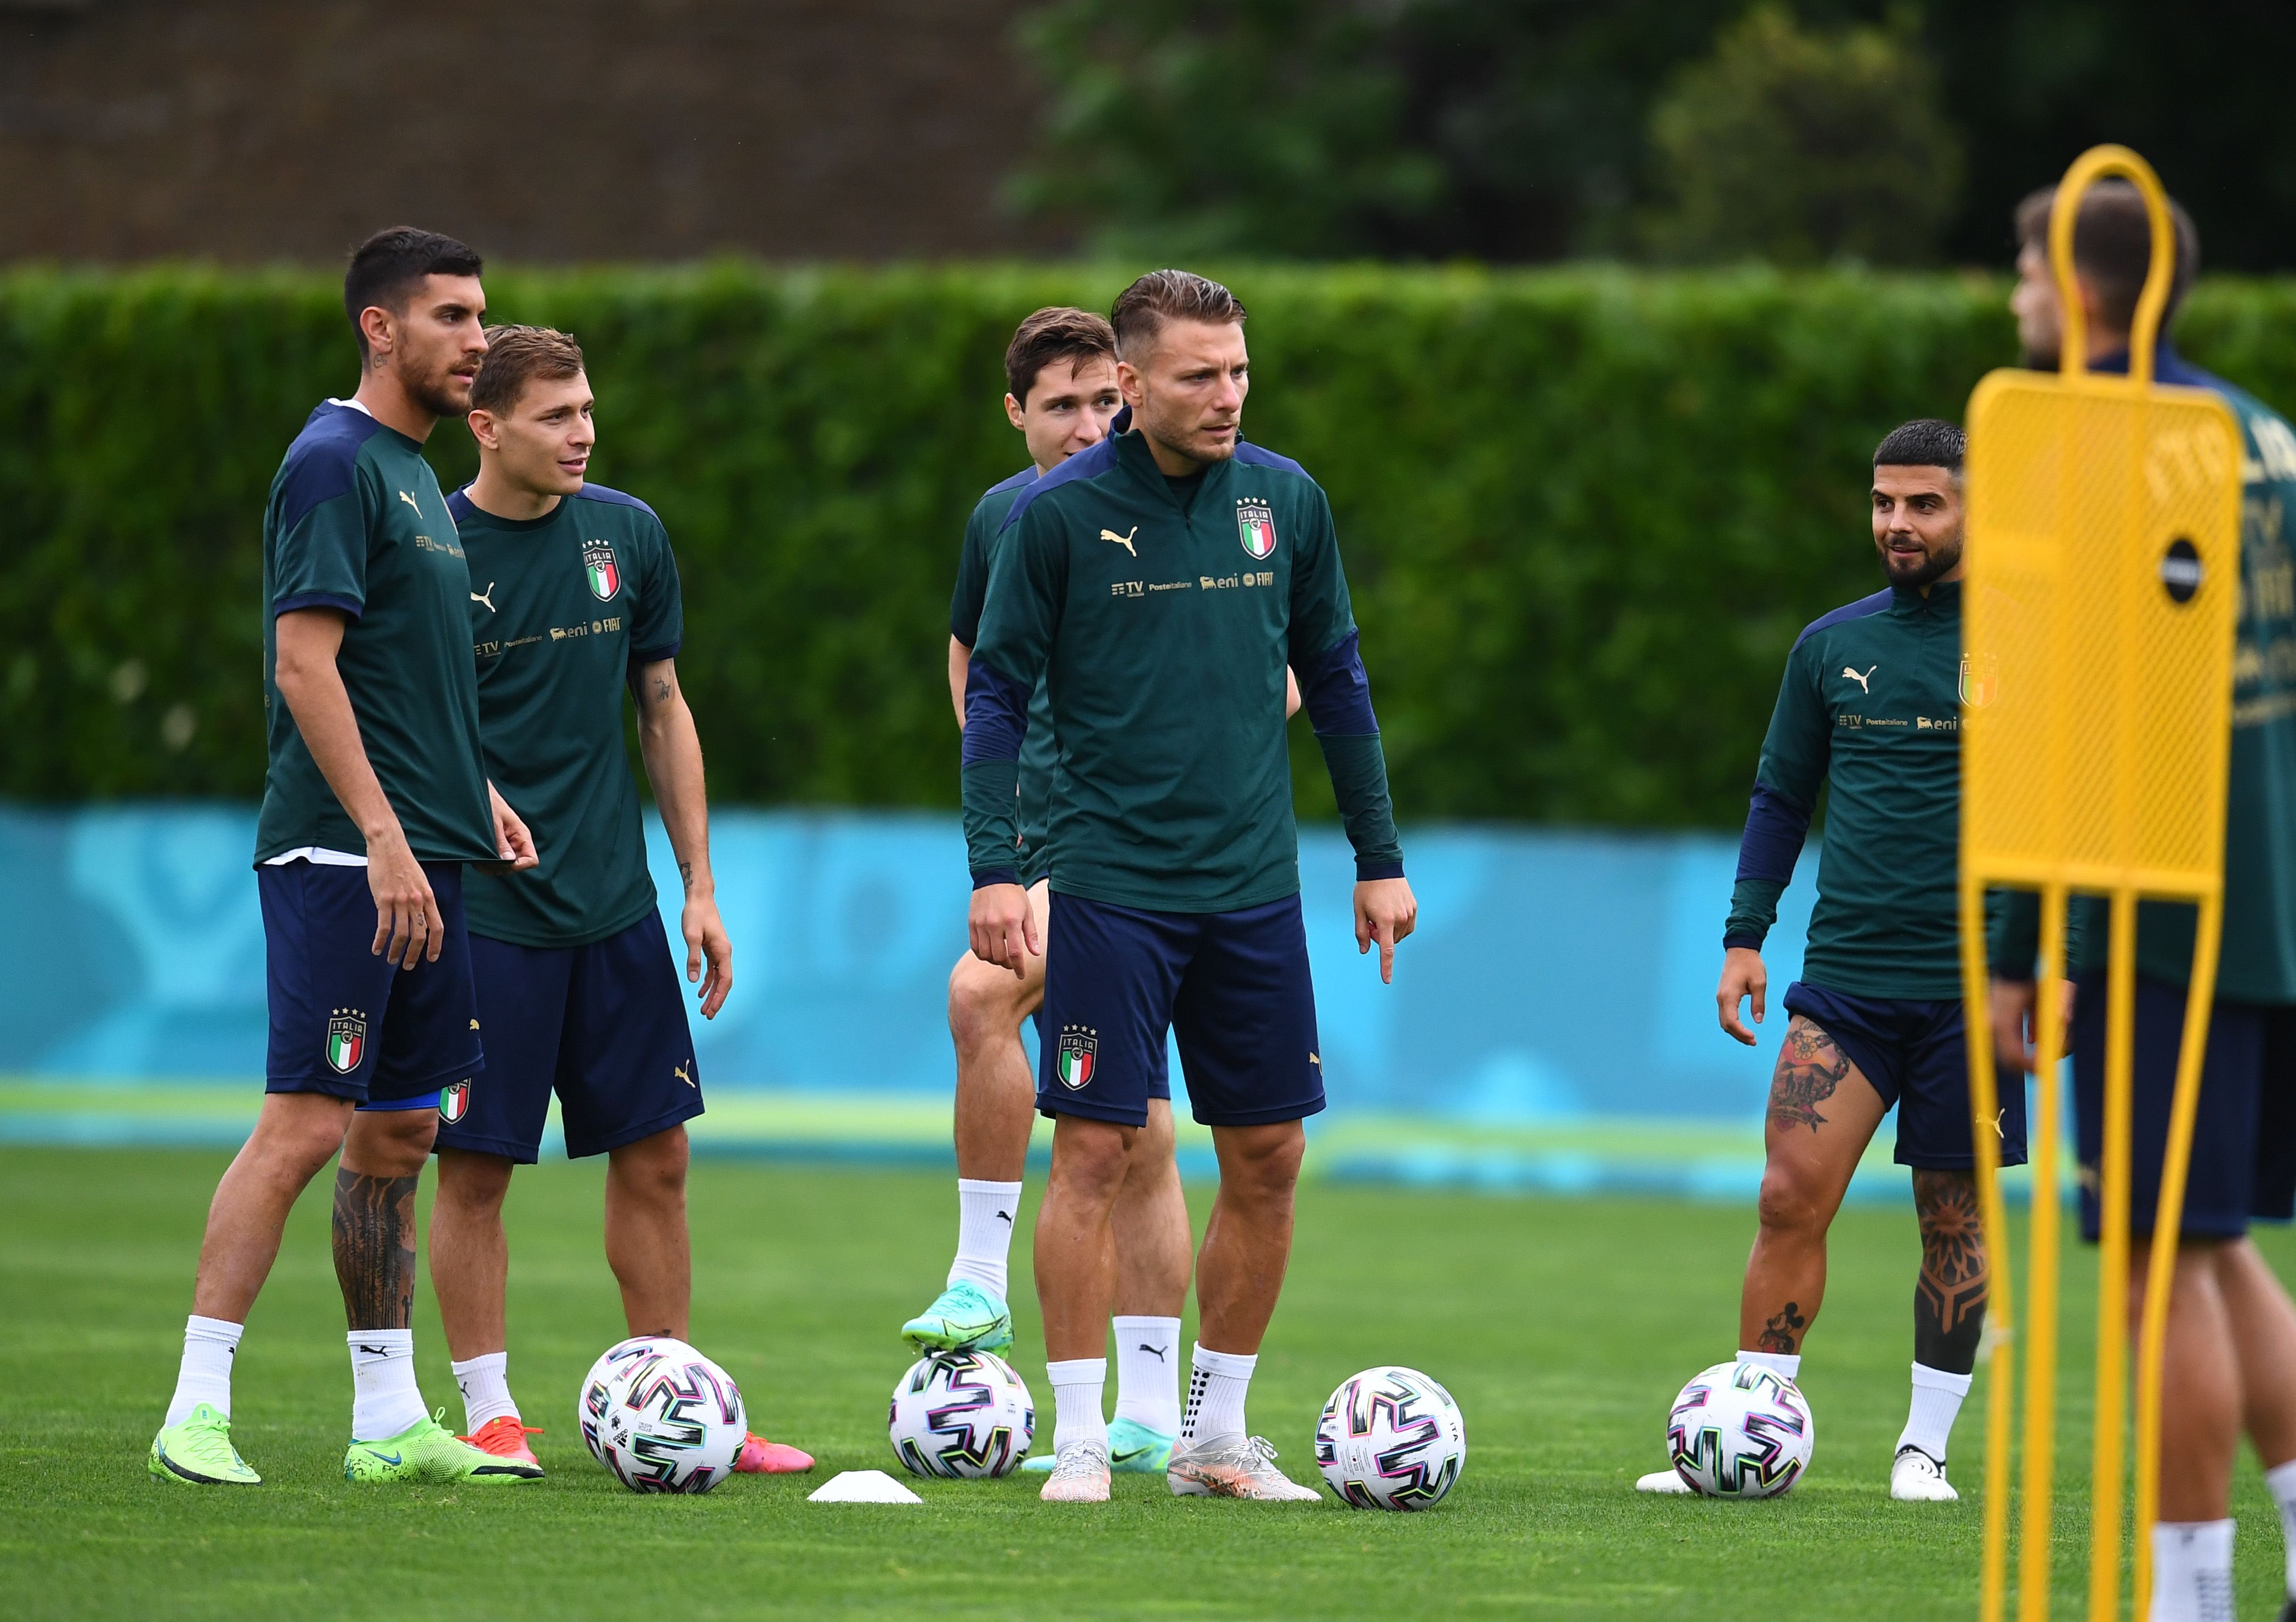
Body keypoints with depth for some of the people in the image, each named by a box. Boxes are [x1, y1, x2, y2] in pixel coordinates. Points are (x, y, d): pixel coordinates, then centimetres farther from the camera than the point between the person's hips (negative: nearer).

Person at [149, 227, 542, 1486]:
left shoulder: (414, 474, 18)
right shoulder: (335, 462, -11)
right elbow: (307, 664, -18)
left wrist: (480, 795, 17)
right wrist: (385, 836, -22)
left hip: (419, 861, 10)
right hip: (339, 860, -10)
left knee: (395, 1137, 10)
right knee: (305, 1125, -12)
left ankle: (389, 1422, 14)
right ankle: (195, 1411, -10)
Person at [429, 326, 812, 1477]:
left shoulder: (627, 534, 5)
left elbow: (662, 709, 13)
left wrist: (700, 886, 10)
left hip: (614, 903, 4)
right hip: (484, 908, -4)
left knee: (655, 1161, 6)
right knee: (474, 1165, -2)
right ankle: (488, 1414, 6)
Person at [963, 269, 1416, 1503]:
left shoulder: (1285, 499, 5)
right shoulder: (1058, 512, -6)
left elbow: (1334, 681, 14)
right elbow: (997, 692, -2)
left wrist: (1379, 858, 13)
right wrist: (994, 868, -10)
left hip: (1252, 886, 4)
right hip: (1108, 882, -4)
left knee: (1267, 1159, 5)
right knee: (1093, 1150, -7)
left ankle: (1214, 1437, 17)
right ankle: (1079, 1441, 0)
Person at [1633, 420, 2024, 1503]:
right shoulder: (1832, 646, 9)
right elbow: (1781, 796, 16)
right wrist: (1744, 935, 7)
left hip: (1972, 986, -2)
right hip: (1844, 977, 2)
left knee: (1952, 1216, 4)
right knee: (1791, 1193, -10)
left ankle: (1926, 1445, 15)